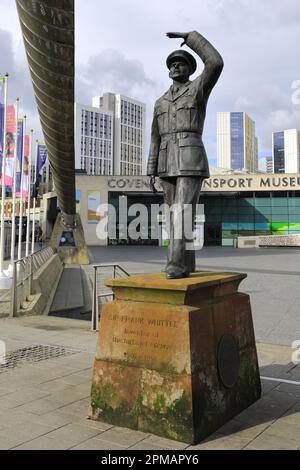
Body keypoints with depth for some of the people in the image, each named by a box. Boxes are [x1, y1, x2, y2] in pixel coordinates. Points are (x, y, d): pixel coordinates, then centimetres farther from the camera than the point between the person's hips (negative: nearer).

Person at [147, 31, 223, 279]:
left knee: (183, 211, -17)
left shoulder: (199, 88, 8)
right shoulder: (161, 103, 23)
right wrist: (151, 171, 10)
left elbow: (215, 63, -13)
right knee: (177, 213, 3)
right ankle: (186, 263, 8)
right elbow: (156, 139, 19)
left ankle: (177, 265, -19)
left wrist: (189, 36, -3)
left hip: (191, 160, -6)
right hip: (168, 164, 6)